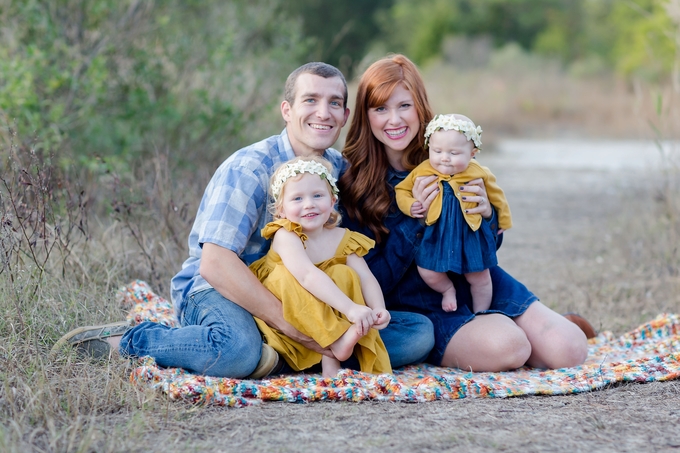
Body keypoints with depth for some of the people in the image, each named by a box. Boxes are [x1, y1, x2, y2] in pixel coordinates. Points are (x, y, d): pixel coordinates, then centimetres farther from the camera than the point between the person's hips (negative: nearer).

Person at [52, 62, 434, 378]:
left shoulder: (341, 169, 5)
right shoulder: (249, 169, -16)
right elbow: (215, 264, -25)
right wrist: (294, 327, -28)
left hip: (296, 296, 7)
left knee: (419, 333, -10)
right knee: (239, 350, -43)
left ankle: (271, 355, -16)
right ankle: (125, 339, -15)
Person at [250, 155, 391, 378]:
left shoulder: (341, 238, -6)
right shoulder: (286, 236, -23)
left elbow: (365, 277, -15)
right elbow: (309, 276, -38)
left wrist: (379, 309, -36)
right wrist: (350, 308, -47)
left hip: (327, 313, 5)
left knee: (345, 274, -18)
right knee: (289, 276, -30)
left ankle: (330, 357, -24)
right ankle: (336, 340, -30)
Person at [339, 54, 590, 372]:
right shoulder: (352, 184, -7)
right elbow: (373, 282, -10)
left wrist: (486, 214, -13)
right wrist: (414, 218, -20)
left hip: (479, 283, 4)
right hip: (422, 307, -4)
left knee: (569, 351, -15)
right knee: (505, 347, -32)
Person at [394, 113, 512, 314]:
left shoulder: (479, 174, -10)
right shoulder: (422, 172, -10)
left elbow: (496, 196, 7)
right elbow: (402, 190, 4)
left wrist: (503, 220, 20)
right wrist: (409, 206, -16)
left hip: (471, 236, 0)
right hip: (436, 235, 0)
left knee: (479, 278, 11)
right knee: (427, 272, -7)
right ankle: (448, 289, 27)